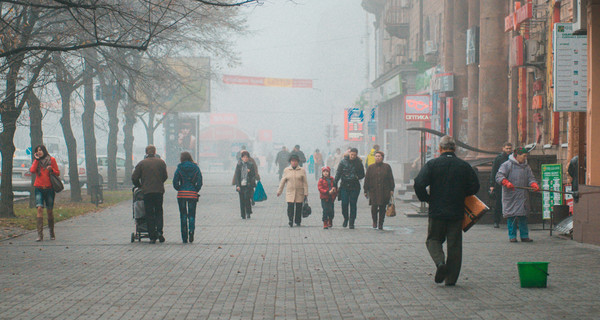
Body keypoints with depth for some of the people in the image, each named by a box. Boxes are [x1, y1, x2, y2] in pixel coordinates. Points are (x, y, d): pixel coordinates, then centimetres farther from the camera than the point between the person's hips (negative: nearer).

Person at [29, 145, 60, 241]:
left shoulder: (51, 160, 6)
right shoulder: (37, 161, 12)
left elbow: (58, 173, 7)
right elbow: (32, 170, -7)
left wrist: (51, 170, -12)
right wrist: (36, 159, -3)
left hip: (49, 188, -1)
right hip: (39, 188, 1)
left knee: (49, 211, 4)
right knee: (39, 209, -14)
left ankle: (52, 233, 21)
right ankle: (40, 234, -18)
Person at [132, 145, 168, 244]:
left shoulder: (141, 163, 0)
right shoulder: (161, 162, 4)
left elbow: (134, 178, 0)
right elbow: (165, 176, 7)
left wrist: (139, 186, 17)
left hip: (147, 191, -1)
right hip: (159, 191, 1)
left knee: (149, 214, 3)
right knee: (159, 212, 13)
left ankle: (152, 237, 0)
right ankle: (159, 231, -7)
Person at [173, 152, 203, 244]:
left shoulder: (179, 168, -1)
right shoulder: (196, 168, 3)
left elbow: (175, 182, -6)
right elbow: (199, 182, -3)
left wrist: (179, 189, 9)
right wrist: (196, 190, 10)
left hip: (181, 194, -1)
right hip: (192, 194, 1)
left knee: (183, 215, 7)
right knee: (192, 214, 10)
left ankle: (184, 238, 5)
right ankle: (191, 230, -18)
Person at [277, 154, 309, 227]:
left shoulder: (302, 170, 4)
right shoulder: (286, 170, 7)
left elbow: (305, 182, 4)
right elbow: (282, 181, 12)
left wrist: (306, 193, -1)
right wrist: (279, 191, 12)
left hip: (299, 193, 0)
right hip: (290, 193, 0)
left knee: (299, 207, 2)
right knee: (290, 207, -12)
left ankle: (298, 222, 16)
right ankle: (290, 222, -9)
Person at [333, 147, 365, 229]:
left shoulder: (359, 163, 2)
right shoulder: (343, 162, 0)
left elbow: (362, 175, 11)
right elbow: (338, 174, 2)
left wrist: (357, 177, -11)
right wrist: (335, 185, -5)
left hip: (354, 187, 0)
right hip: (344, 186, 0)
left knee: (353, 204, 1)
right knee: (344, 204, -3)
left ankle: (352, 222, 9)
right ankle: (346, 218, 22)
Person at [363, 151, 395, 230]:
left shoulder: (387, 167, 7)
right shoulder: (370, 167, 8)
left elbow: (391, 179, 8)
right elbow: (366, 180, 9)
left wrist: (391, 189, 2)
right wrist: (366, 191, 6)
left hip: (384, 191, 0)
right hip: (373, 191, 0)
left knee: (382, 208, 1)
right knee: (374, 207, -11)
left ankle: (380, 224, 13)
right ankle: (374, 221, 13)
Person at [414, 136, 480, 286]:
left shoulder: (432, 164, -5)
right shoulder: (464, 166, 1)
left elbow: (419, 184, -13)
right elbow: (475, 187, 3)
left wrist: (426, 199, 4)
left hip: (437, 211, -1)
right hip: (457, 212, 1)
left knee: (433, 239, 13)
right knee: (454, 244, 7)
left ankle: (440, 262, -14)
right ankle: (451, 278, 7)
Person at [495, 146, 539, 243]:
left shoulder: (526, 167, 15)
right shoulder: (507, 165, -3)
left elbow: (530, 178, 11)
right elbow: (499, 176, -10)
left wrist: (534, 185, -11)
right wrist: (506, 183, -28)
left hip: (522, 197, 5)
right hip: (510, 196, -5)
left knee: (523, 216, 4)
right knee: (511, 216, -3)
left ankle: (524, 236, 9)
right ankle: (512, 236, 5)